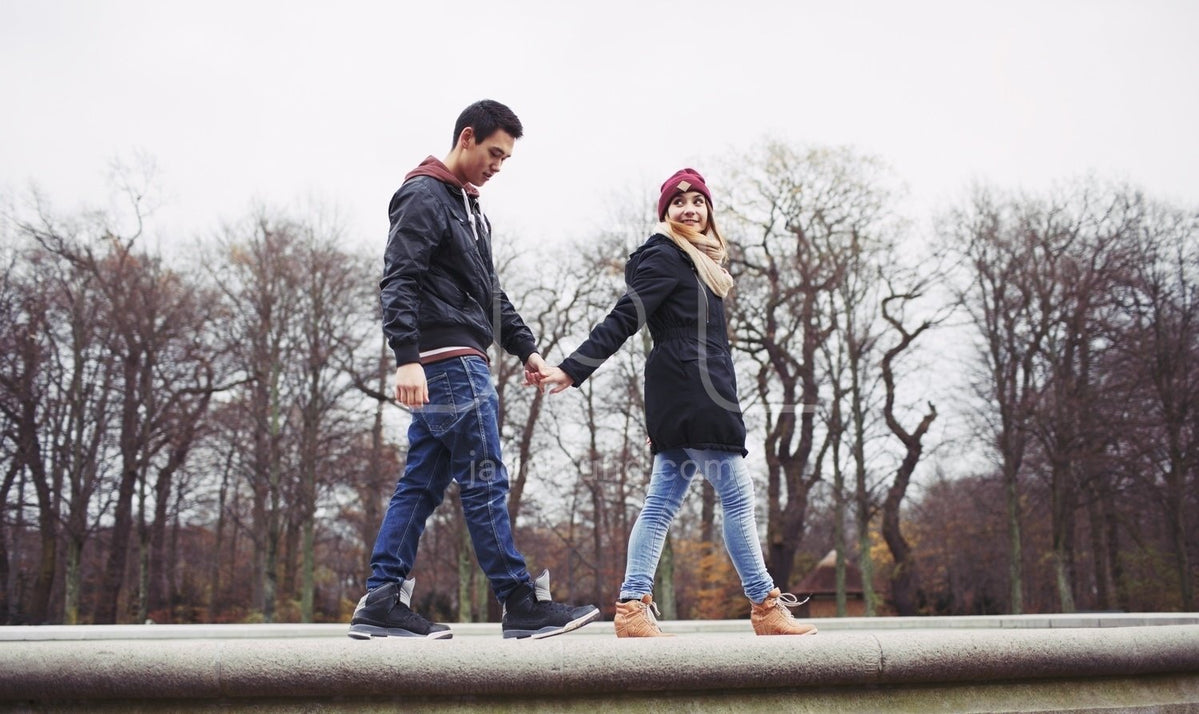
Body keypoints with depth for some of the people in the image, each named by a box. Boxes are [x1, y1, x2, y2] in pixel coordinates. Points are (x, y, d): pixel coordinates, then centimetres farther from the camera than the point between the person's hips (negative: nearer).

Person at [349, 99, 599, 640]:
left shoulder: (467, 207, 24)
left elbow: (489, 292, 27)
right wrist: (406, 358, -27)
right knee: (485, 481, -7)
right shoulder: (424, 196, -6)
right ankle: (523, 606, -1)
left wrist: (525, 348, 18)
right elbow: (398, 281, -17)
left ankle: (382, 604, 10)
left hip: (456, 364, 10)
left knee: (422, 484, 7)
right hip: (447, 361, -10)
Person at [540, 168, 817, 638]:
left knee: (662, 501, 4)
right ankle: (766, 607, 5)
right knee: (737, 495, -4)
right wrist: (573, 369, -18)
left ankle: (632, 608, 3)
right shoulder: (666, 257, -5)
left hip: (683, 396, 10)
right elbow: (623, 319, -13)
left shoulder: (694, 260, 24)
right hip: (695, 392, -10)